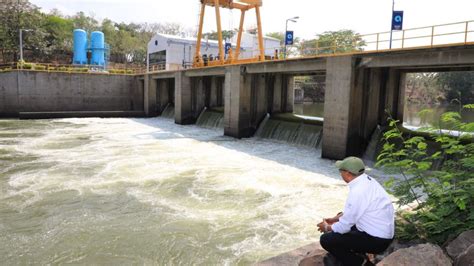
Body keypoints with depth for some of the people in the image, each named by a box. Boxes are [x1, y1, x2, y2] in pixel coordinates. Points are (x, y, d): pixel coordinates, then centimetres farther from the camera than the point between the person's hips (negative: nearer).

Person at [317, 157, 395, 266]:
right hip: (383, 232, 9)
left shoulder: (357, 192, -27)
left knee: (326, 240, -9)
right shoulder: (366, 180, 0)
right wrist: (335, 218, 15)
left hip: (376, 240, -9)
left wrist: (327, 227, 2)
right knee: (341, 219, 21)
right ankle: (358, 255, 19)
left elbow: (344, 226, -17)